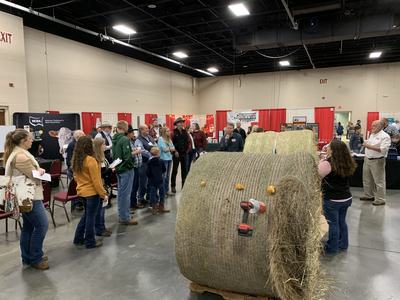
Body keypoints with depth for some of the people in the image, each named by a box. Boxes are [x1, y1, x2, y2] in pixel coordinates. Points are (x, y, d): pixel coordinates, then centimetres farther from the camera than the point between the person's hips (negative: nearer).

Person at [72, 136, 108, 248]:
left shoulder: (76, 159, 2)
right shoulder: (91, 160, -22)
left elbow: (76, 176, 13)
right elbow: (96, 181, -19)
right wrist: (103, 194, -12)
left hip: (81, 191, 8)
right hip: (92, 192, -8)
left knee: (86, 214, 23)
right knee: (91, 216, 5)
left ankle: (78, 238, 30)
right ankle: (90, 242, 17)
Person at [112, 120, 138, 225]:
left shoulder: (114, 139, 7)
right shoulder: (125, 139, -19)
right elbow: (127, 156, -25)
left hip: (118, 168, 9)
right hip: (126, 169, -9)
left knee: (121, 193, 17)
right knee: (125, 193, -1)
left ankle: (121, 215, 28)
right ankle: (125, 218, 7)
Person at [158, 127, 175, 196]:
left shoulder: (169, 139, 14)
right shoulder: (160, 139, -6)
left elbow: (173, 148, 8)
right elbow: (164, 149, -13)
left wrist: (168, 148, -9)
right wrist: (170, 148, 0)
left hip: (169, 158, 7)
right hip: (163, 159, -7)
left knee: (168, 175, 11)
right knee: (163, 175, -4)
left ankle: (167, 190, 19)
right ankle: (162, 191, 3)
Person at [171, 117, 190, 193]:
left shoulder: (185, 132, 9)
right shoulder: (173, 132, -6)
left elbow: (189, 141, 11)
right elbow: (171, 143, -11)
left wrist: (187, 149, 1)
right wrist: (175, 151, -14)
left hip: (184, 153, 5)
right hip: (177, 154, -5)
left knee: (184, 170, 10)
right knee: (175, 170, 3)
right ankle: (173, 186, 11)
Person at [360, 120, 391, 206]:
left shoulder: (385, 136, -13)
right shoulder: (372, 135, 14)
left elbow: (383, 149, -23)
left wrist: (370, 147, -26)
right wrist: (365, 144, 6)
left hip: (377, 161, -9)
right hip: (367, 159, 9)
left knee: (379, 181, 0)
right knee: (367, 180, 17)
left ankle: (380, 200, 10)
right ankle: (369, 195, 31)